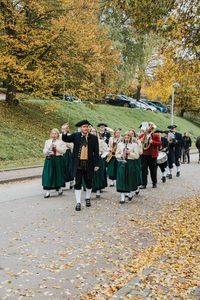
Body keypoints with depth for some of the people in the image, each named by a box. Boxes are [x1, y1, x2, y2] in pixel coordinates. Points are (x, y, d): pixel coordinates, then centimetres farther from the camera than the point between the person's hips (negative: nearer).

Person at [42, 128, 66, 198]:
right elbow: (44, 151, 9)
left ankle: (60, 188, 28)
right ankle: (47, 191, -3)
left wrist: (56, 147, -16)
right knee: (48, 175, -4)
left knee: (58, 174, 6)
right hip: (49, 159, 2)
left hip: (58, 159, -2)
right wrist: (48, 150, -12)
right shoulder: (47, 142, 12)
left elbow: (63, 150, -7)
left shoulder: (61, 142, 3)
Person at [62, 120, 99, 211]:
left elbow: (96, 152, -1)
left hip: (89, 164, 0)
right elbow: (65, 139, -1)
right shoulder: (75, 135, 1)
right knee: (78, 183, 3)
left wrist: (96, 164, -3)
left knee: (88, 183, 13)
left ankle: (88, 199, 36)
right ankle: (78, 203, 11)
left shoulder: (94, 138, -2)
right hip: (78, 164, 0)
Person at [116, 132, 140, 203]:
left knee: (130, 179, 7)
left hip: (131, 163, -1)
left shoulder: (134, 145, 3)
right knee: (122, 180, -5)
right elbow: (117, 155, 10)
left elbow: (137, 156, -2)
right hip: (122, 163, 1)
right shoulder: (119, 144, 9)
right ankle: (122, 197, -3)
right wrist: (121, 156, -10)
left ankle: (130, 193, 33)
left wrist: (130, 153, -15)